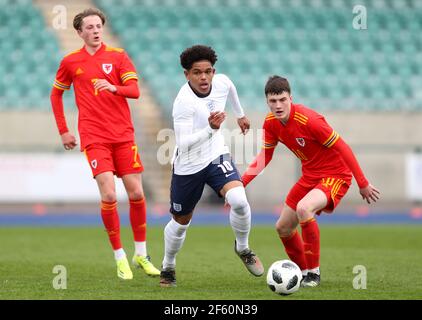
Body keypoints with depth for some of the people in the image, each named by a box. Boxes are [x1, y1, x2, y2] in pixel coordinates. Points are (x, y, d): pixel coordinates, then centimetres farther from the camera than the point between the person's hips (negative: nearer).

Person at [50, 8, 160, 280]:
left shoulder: (118, 56, 4)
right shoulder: (70, 62, 6)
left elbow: (135, 91, -6)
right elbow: (56, 94, 19)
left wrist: (114, 87, -26)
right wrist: (63, 131, 13)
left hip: (123, 135, 1)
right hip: (93, 138, -1)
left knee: (136, 193, -1)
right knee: (108, 194, -14)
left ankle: (141, 254, 17)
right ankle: (120, 259, -2)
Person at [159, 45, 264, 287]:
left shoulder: (222, 82, -12)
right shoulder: (184, 102, -29)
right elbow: (183, 144, -34)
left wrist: (240, 115, 31)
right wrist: (210, 129, -46)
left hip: (216, 157, 3)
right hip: (188, 166, -3)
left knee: (238, 200, -23)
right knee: (181, 222, 12)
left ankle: (243, 248, 5)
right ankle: (168, 267, 40)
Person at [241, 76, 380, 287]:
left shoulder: (309, 120, -28)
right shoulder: (271, 123, -6)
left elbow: (343, 149, -22)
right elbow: (264, 157, 7)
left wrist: (363, 185, -18)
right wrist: (241, 182, -7)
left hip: (335, 175, -8)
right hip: (310, 176, 8)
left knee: (303, 208, -34)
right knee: (283, 227, 11)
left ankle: (313, 272, -19)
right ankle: (303, 272, 34)